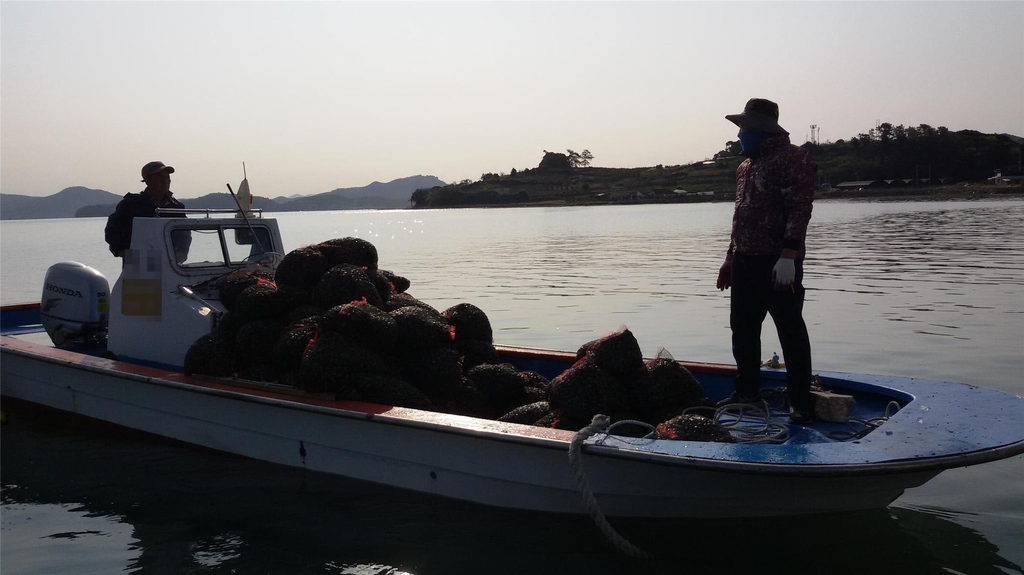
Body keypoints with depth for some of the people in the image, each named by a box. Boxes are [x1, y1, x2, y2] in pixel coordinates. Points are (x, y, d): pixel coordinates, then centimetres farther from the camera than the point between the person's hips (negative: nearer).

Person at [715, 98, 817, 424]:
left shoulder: (791, 158, -8)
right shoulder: (746, 166, 19)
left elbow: (799, 209, -17)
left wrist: (788, 256, -24)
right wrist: (731, 257, 22)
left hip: (777, 263, -9)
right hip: (745, 261, 9)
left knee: (790, 330, -4)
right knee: (742, 327, 14)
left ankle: (800, 401, 3)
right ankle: (747, 390, 27)